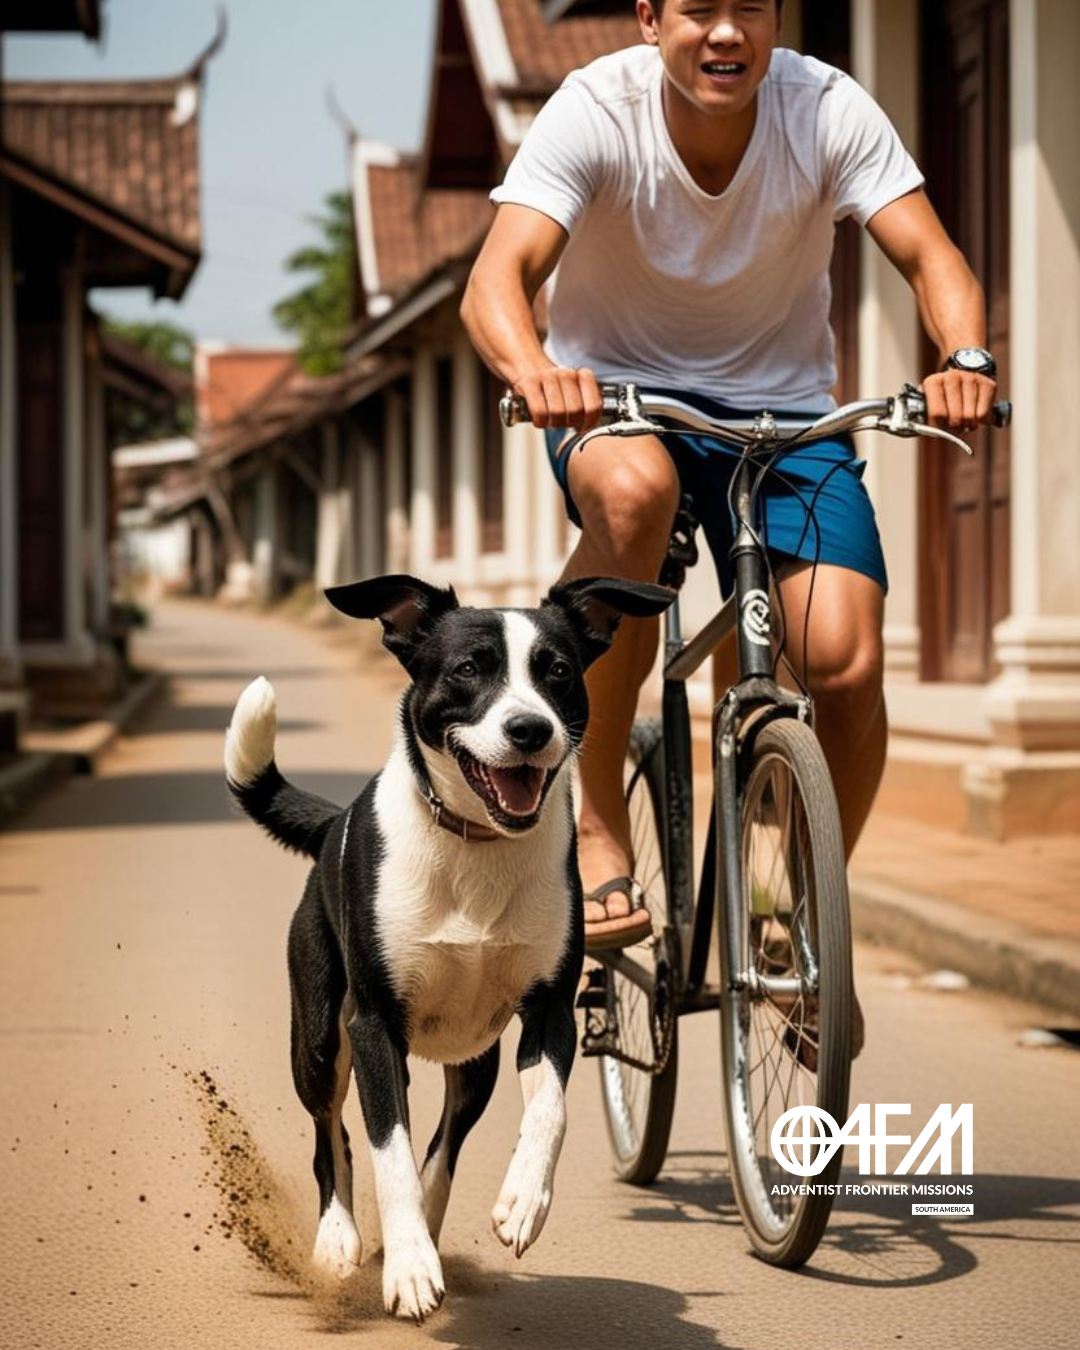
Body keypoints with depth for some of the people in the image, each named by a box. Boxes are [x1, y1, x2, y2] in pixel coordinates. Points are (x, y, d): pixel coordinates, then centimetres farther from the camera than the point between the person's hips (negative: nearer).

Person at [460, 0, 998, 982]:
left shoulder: (827, 108, -15)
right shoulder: (595, 112, -19)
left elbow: (928, 252, -21)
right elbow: (499, 275, -30)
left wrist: (966, 359, -43)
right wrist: (533, 372, -52)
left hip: (784, 405, 2)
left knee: (846, 666, -18)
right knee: (632, 488, -39)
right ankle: (598, 826, -25)